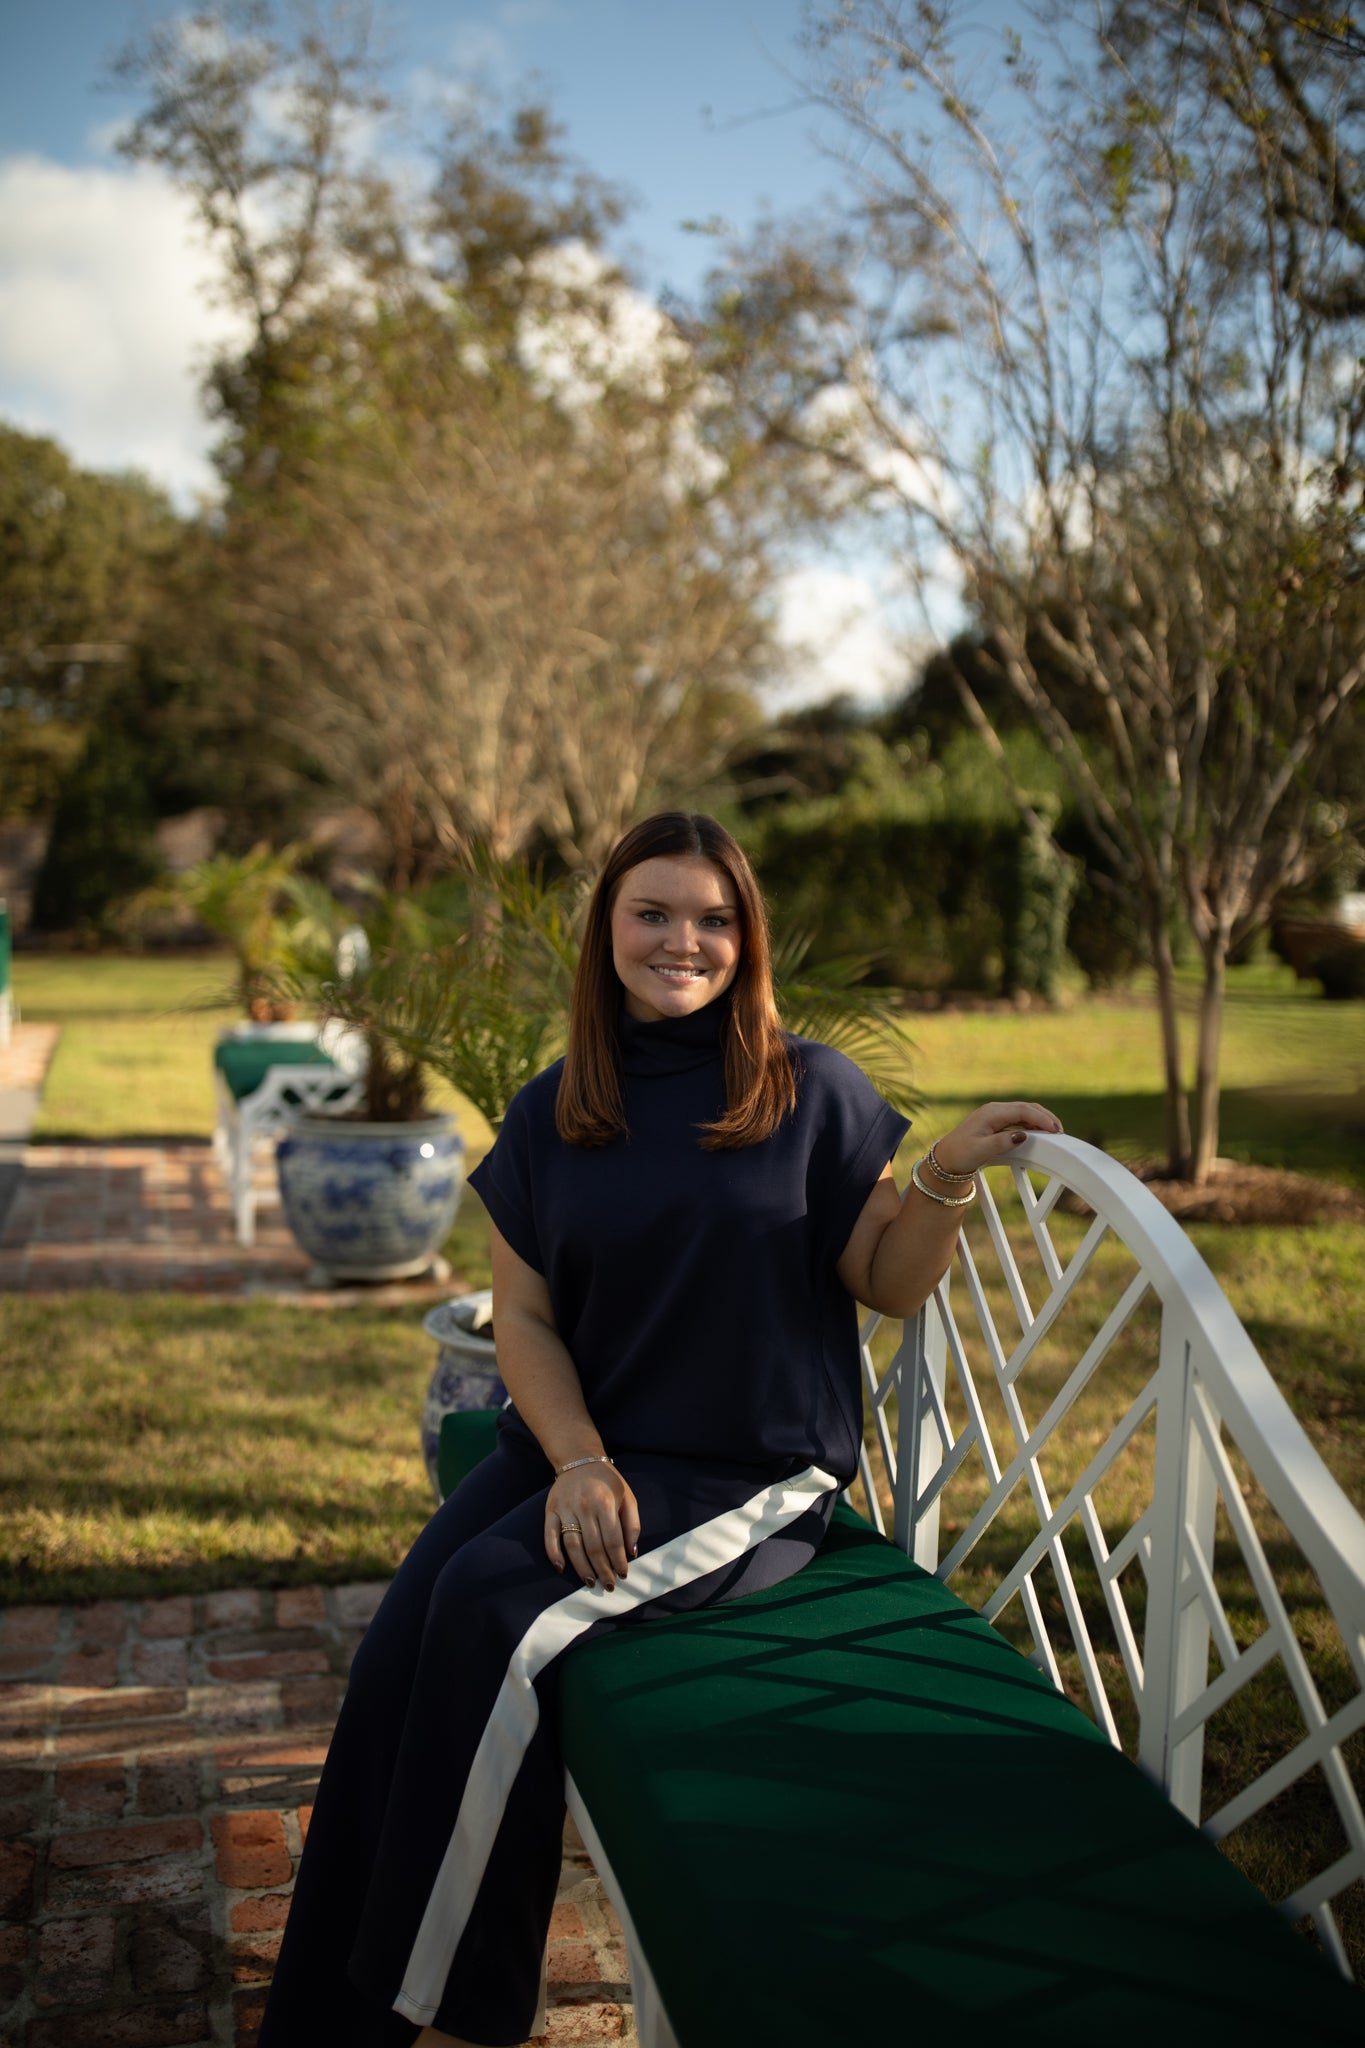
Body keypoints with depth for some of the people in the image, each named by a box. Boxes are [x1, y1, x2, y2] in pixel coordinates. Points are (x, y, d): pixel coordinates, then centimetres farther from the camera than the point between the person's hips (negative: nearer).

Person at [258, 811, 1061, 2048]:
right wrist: (578, 1462, -10)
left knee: (496, 1604, -26)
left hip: (753, 1473, -4)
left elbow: (891, 1285, 1)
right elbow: (525, 1313, 6)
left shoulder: (811, 1095, -1)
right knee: (401, 1641, -21)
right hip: (582, 1444, 4)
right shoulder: (552, 1116, 8)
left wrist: (946, 1179, -19)